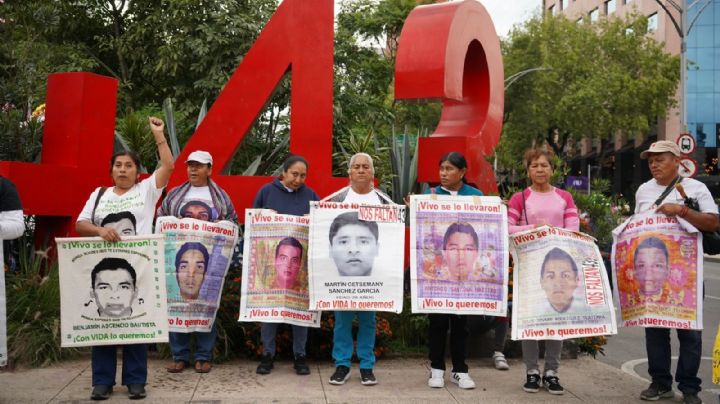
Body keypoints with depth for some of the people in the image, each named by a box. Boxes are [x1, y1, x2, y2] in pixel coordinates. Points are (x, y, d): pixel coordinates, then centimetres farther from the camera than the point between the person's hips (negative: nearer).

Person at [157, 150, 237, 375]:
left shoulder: (220, 197, 12)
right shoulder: (175, 194, 15)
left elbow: (232, 222, 12)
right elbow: (161, 219, 14)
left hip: (209, 259, -1)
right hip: (178, 257, 1)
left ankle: (204, 356, 8)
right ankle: (179, 356, 8)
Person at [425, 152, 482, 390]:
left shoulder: (476, 196, 7)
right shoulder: (431, 194, 4)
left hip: (466, 265, 1)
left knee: (461, 318, 7)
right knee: (437, 318, 3)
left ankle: (460, 370, 15)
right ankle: (437, 368, 14)